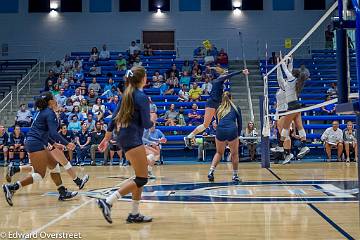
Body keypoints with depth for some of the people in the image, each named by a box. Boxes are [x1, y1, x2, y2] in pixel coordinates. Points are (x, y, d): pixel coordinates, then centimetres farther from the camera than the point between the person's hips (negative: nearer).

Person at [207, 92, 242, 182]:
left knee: (219, 153, 22)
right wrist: (238, 135, 21)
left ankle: (211, 171, 8)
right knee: (235, 154, 15)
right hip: (232, 131, -2)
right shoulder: (236, 108, 13)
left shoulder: (219, 109, 19)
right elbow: (240, 124, 13)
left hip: (220, 131, 3)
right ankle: (235, 176, 21)